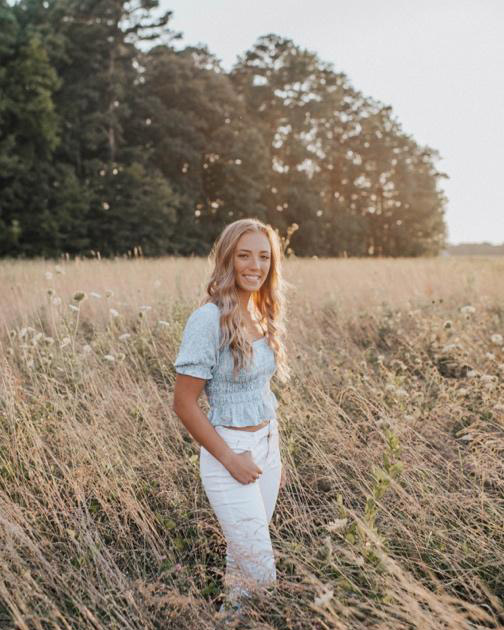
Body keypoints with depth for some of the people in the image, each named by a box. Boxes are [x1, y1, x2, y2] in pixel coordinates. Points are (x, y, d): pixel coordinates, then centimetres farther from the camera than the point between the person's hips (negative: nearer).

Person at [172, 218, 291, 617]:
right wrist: (230, 459, -15)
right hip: (229, 451, -7)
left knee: (243, 558, 20)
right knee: (261, 573, 1)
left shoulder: (263, 315, 4)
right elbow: (184, 404, -17)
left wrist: (276, 456, 15)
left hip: (267, 445, 7)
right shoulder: (209, 319, -19)